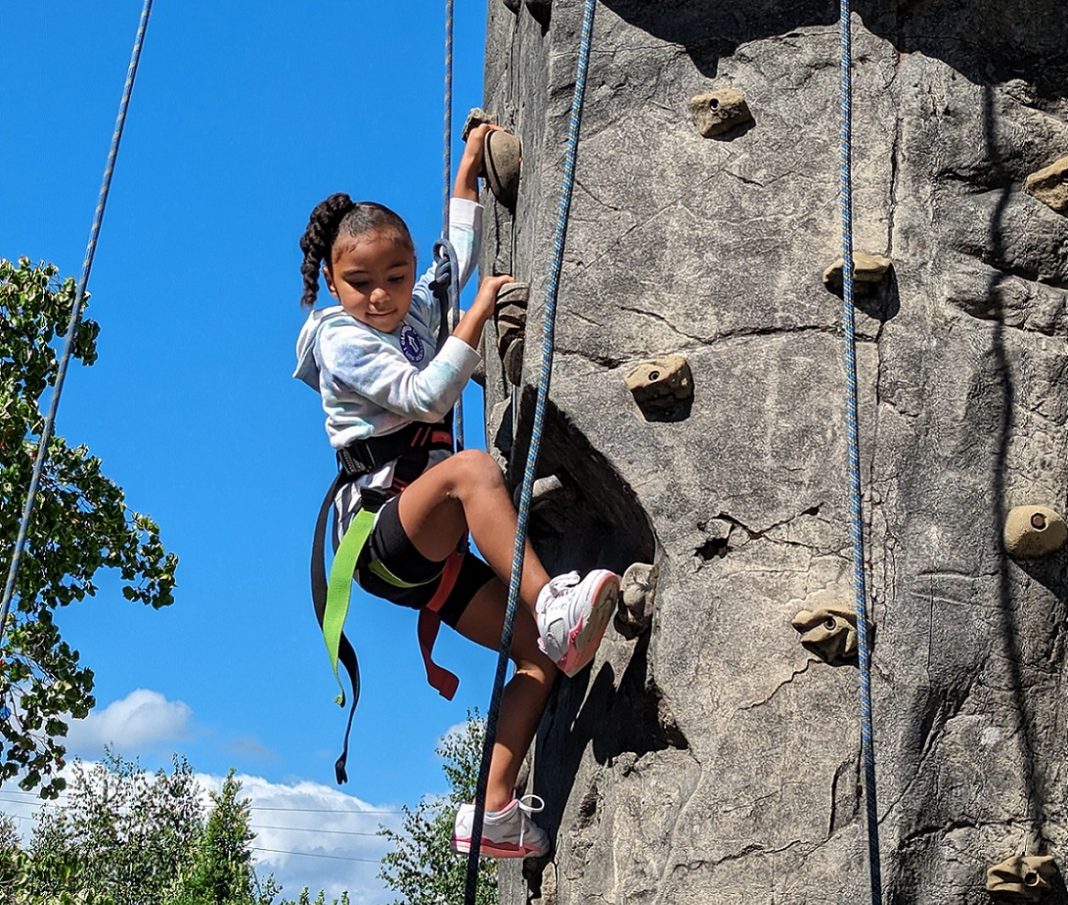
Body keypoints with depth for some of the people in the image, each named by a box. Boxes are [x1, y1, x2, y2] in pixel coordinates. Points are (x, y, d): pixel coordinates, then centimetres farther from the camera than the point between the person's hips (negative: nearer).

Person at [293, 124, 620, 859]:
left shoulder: (417, 311, 16)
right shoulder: (341, 340, -5)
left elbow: (458, 256, 32)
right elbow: (425, 397, -18)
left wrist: (468, 171, 34)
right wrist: (476, 320, -19)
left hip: (431, 548, 7)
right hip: (379, 529, -7)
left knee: (542, 656, -7)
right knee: (473, 468, -39)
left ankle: (494, 811, -8)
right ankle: (552, 607, -46)